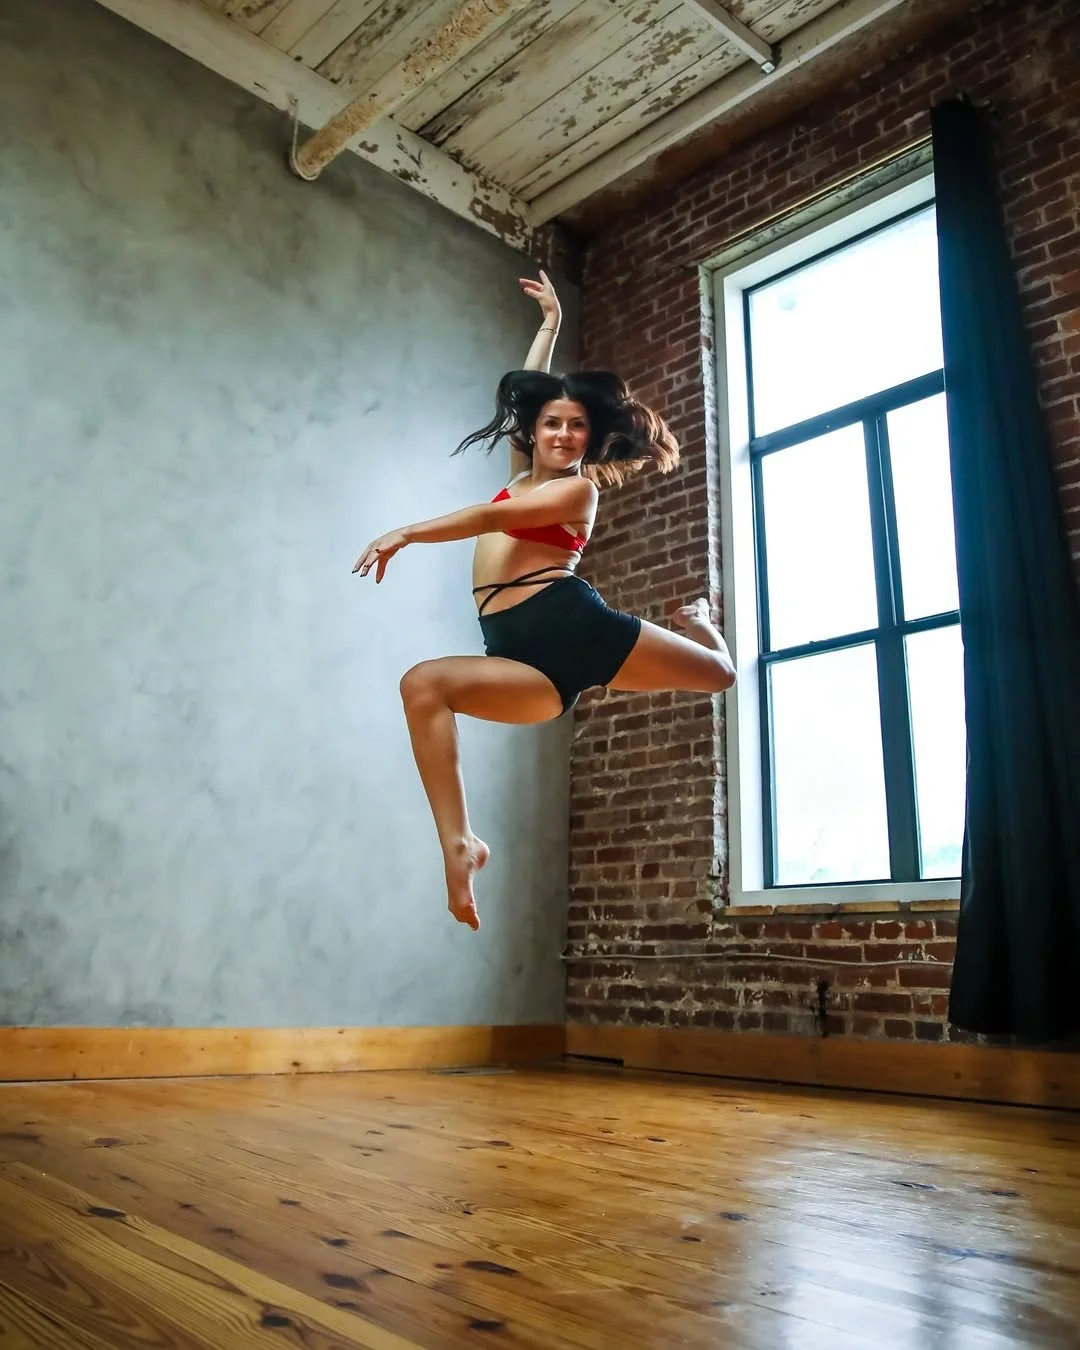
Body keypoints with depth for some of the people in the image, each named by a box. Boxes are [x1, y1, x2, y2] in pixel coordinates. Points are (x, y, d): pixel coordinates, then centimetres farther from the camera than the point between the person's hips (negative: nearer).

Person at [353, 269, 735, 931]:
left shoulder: (579, 487, 1)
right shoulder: (524, 475, 22)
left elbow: (491, 518, -14)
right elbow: (529, 393, 32)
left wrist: (408, 534, -22)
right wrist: (551, 322, 44)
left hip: (577, 626, -4)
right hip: (536, 668, 4)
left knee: (720, 671, 13)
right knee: (423, 685, -24)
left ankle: (696, 620, 53)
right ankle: (459, 844, -30)